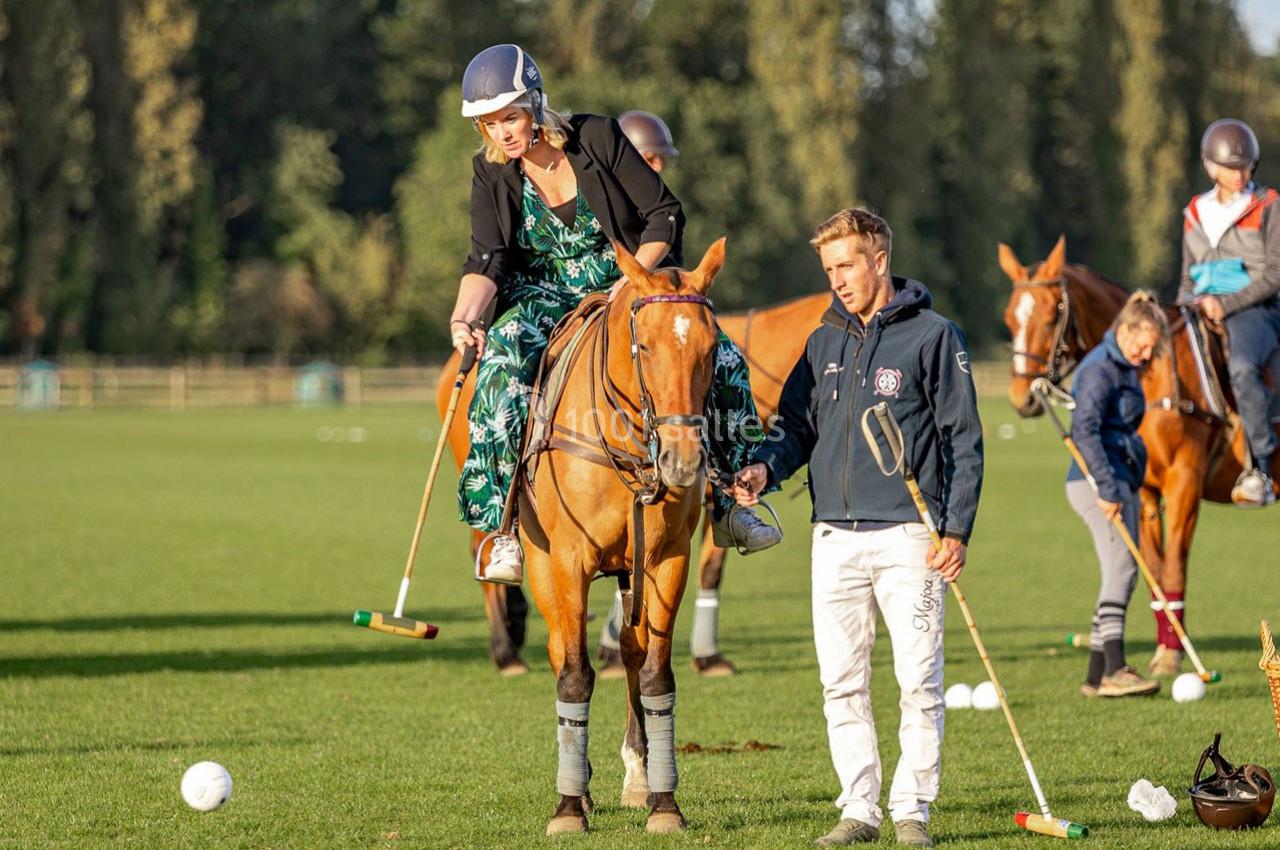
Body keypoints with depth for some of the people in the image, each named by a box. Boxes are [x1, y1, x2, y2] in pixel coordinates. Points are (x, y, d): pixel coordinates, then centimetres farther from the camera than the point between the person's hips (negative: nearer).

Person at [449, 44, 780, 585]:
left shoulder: (598, 139, -10)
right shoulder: (491, 173, -6)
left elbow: (664, 214, -6)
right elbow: (487, 260, -15)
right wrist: (465, 317, -34)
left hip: (628, 283, 1)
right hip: (544, 298, -1)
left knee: (720, 360, -18)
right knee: (503, 365, -33)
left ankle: (728, 503, 1)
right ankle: (505, 527, -32)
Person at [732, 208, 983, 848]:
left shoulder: (933, 336, 0)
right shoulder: (825, 343, 14)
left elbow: (963, 440, -2)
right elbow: (798, 424, 16)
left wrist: (957, 529, -9)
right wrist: (765, 467, -7)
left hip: (907, 536, -5)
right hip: (835, 536, 5)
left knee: (918, 680, -4)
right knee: (841, 683, 5)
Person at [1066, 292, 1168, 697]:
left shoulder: (1126, 369, 17)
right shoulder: (1100, 371, -14)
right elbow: (1084, 431, -24)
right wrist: (1106, 489, -29)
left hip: (1120, 481, 10)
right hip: (1097, 482, -10)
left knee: (1121, 574, 9)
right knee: (1120, 567, -19)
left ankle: (1096, 676, 13)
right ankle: (1114, 670, -27)